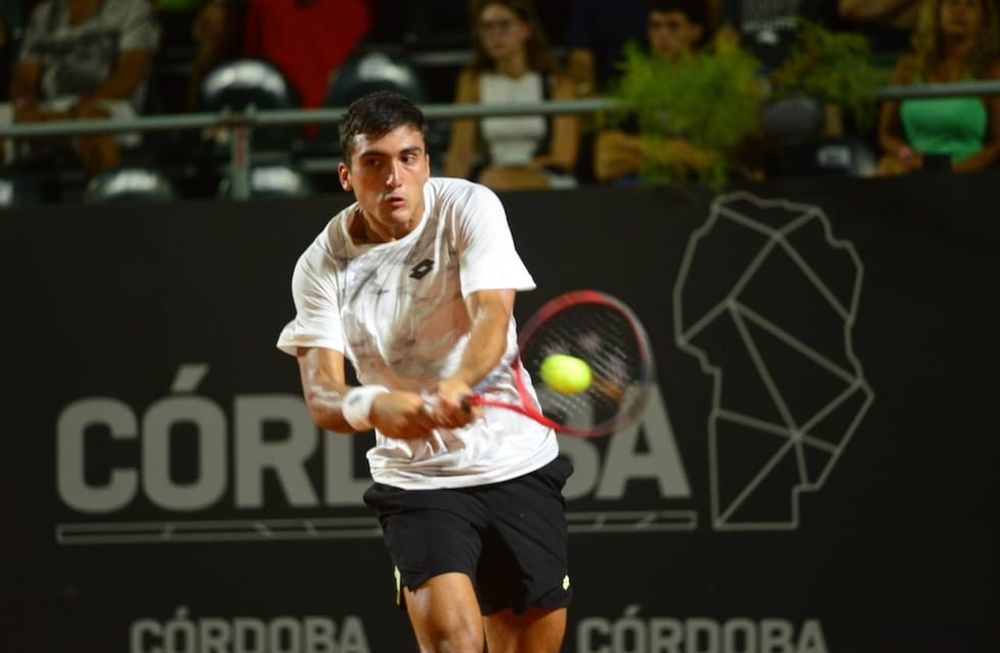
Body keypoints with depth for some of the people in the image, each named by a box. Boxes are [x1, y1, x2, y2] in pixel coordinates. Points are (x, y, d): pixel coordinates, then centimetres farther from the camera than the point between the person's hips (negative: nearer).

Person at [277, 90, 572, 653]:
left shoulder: (469, 208, -8)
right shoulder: (322, 266, -5)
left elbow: (493, 316, -22)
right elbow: (320, 397, -12)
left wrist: (457, 385, -44)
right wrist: (373, 405, -36)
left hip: (520, 466, 1)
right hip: (417, 479, -1)